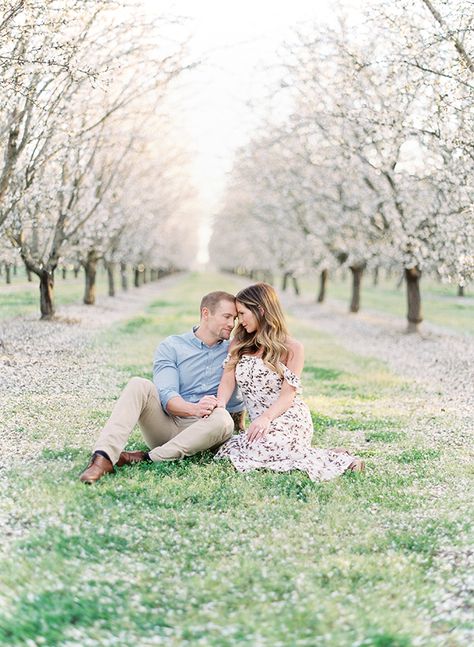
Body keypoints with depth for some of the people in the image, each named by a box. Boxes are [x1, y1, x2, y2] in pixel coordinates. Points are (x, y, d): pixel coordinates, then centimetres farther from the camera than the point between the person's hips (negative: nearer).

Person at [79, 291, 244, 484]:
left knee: (222, 419, -34)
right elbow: (167, 396, -11)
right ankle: (103, 458, -41)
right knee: (139, 385, -26)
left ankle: (147, 458, -31)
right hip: (165, 424, 0)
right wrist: (194, 409, -31)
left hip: (198, 431, 1)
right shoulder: (171, 347, 3)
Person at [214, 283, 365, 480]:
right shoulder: (239, 344, 12)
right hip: (260, 423, 6)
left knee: (256, 452, -33)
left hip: (289, 420, -6)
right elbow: (228, 380, 1)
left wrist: (265, 418, -26)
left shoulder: (292, 348, -3)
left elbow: (288, 394, -9)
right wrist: (218, 409, -19)